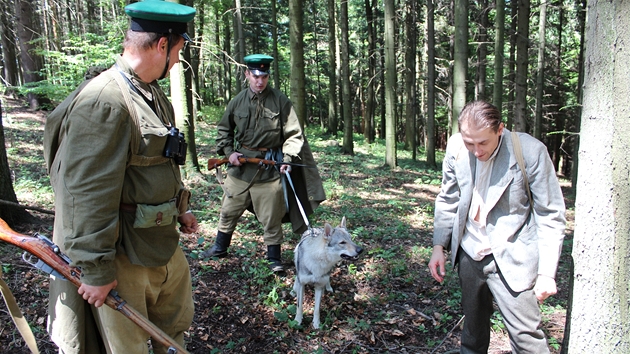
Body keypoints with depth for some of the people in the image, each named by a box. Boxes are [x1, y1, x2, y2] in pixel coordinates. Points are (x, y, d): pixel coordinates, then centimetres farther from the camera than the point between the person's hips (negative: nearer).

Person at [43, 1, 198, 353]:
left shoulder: (153, 94, 9)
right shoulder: (103, 102, -24)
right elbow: (87, 195, -26)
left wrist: (180, 209, 23)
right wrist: (96, 270, -21)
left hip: (163, 242, 9)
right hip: (123, 256, -9)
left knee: (177, 323, 26)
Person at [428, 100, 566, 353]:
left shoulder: (530, 151, -16)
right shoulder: (456, 147, -5)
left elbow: (551, 215, -9)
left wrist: (547, 271, -12)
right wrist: (439, 246, 4)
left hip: (511, 259, -4)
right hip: (469, 254, 4)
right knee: (473, 326, 18)